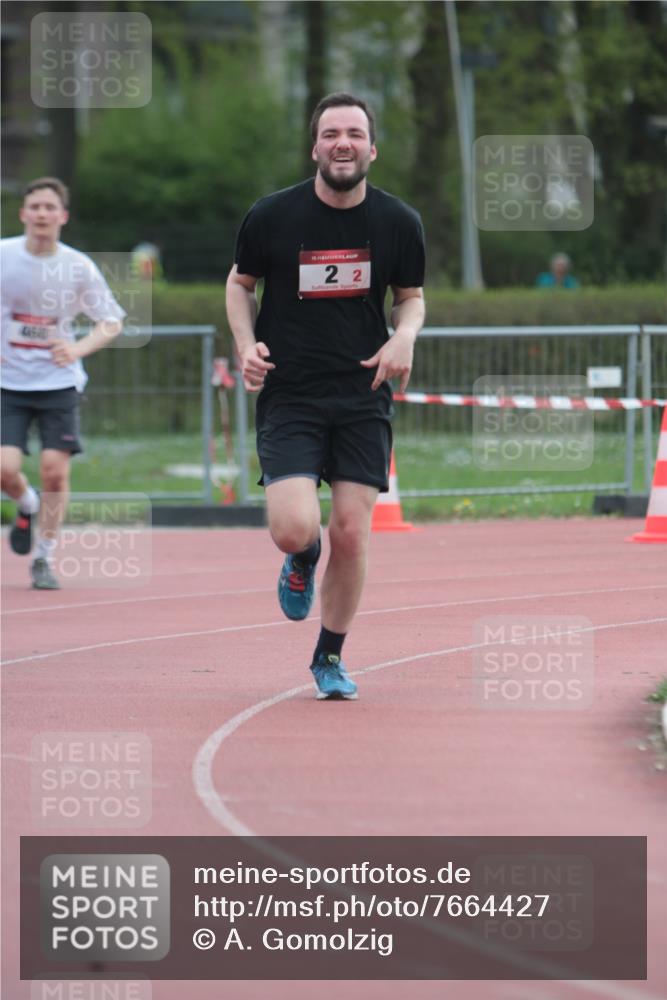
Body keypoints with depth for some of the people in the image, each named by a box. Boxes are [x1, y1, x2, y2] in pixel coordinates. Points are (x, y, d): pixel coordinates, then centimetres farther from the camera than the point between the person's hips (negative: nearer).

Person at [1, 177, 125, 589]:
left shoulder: (79, 267, -5)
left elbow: (113, 321, 3)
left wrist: (79, 349, -16)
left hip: (58, 381, 0)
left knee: (55, 470, -7)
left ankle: (45, 559, 11)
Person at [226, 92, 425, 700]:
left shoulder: (398, 223, -1)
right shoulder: (272, 216, -6)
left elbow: (412, 296, 14)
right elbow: (240, 283, 11)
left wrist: (404, 337, -8)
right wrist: (247, 345, -6)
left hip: (363, 398, 2)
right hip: (288, 395, -1)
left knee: (352, 535, -2)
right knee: (294, 529, -16)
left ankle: (330, 659, 19)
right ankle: (302, 560, 23)